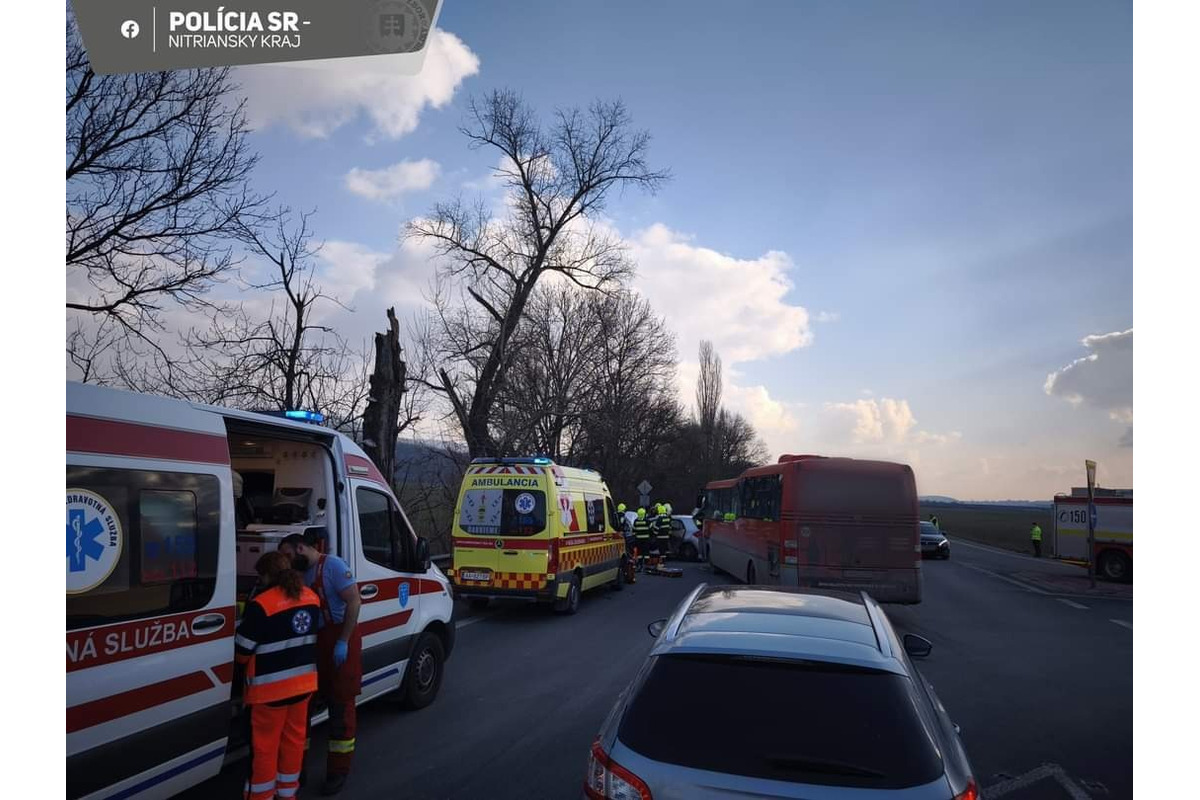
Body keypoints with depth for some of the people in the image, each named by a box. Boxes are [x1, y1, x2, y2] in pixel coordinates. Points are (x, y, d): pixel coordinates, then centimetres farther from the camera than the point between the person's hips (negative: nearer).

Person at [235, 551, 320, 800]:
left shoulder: (261, 604, -20)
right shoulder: (310, 597, 2)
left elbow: (242, 650, -11)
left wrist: (242, 667, 10)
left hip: (271, 686, -6)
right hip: (304, 681, 6)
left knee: (265, 745, 9)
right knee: (294, 737, 18)